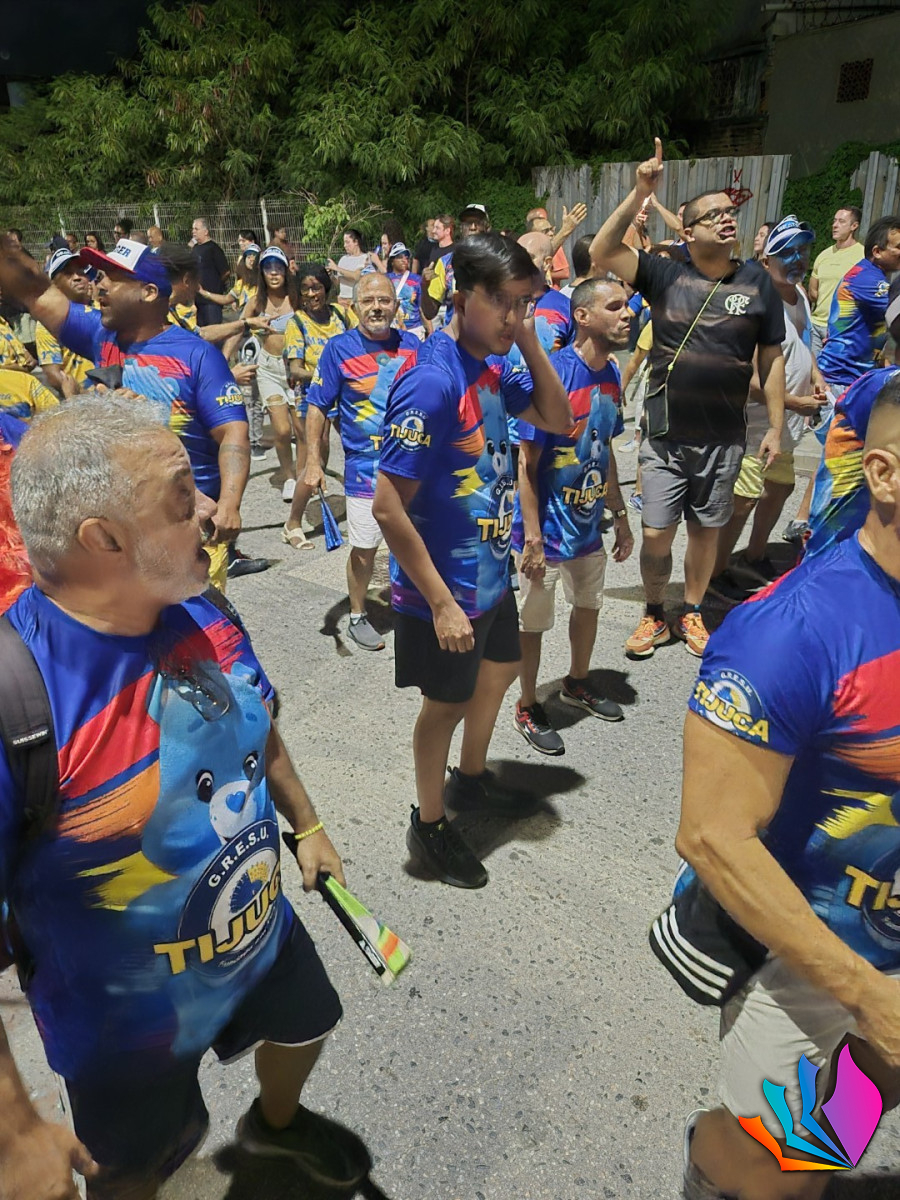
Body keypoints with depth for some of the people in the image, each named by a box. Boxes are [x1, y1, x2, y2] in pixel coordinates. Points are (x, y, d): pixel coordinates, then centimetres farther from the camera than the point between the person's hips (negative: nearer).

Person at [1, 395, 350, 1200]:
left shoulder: (201, 615, -13)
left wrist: (306, 823, 14)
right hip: (128, 1025, -6)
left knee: (305, 1029, 32)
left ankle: (275, 1124, 66)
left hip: (263, 935, 6)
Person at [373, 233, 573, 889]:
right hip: (444, 589, -8)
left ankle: (471, 778, 51)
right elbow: (389, 508, -27)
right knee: (448, 703, 10)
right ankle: (429, 823, 35)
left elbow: (557, 419, 9)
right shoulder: (431, 381, -27)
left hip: (491, 572, 9)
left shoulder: (495, 366, 0)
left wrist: (530, 341, -6)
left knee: (501, 671, 25)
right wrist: (440, 602, -23)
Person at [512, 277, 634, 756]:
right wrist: (532, 538, -22)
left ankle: (577, 683, 47)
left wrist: (620, 515, 16)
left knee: (589, 604, 23)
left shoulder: (611, 374, 2)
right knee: (534, 621, 8)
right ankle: (527, 707, 28)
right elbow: (527, 463, -20)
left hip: (588, 522, 8)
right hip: (546, 527, -8)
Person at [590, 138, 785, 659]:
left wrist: (776, 426, 1)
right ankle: (655, 615, 25)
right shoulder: (665, 274, -2)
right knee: (657, 533, 2)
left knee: (706, 529, 12)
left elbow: (772, 359, 4)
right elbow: (602, 253, -14)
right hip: (665, 435, -1)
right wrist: (640, 193, -22)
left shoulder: (757, 281, 1)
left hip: (725, 438, 1)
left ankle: (692, 614, 32)